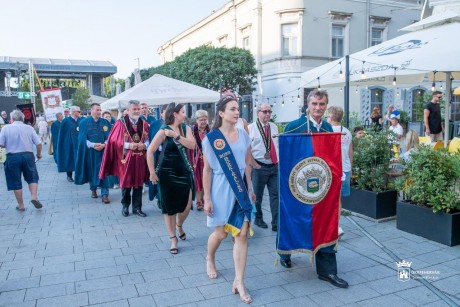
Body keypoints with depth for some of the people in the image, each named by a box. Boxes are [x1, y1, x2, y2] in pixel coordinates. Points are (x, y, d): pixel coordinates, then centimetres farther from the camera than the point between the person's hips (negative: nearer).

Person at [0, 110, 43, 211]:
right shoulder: (29, 128, -1)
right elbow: (38, 144, -3)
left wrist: (10, 145, 17)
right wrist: (39, 154, 15)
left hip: (12, 157, 0)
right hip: (28, 155, 0)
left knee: (16, 182, 10)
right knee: (32, 178, 15)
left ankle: (21, 205, 14)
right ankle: (34, 196, -6)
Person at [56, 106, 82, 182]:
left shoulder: (81, 120, 5)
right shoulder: (66, 121, -4)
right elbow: (62, 133, -1)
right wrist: (61, 145, -3)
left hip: (79, 143, 3)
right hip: (69, 144, -2)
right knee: (69, 159, 5)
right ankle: (69, 176, 17)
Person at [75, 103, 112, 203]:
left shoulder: (105, 123, 5)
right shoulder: (84, 122, 1)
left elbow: (109, 137, 3)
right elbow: (82, 138, -3)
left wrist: (103, 145, -17)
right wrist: (93, 145, -18)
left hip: (103, 151, 0)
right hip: (89, 151, 0)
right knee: (91, 170, 11)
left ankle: (104, 194, -5)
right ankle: (93, 189, 33)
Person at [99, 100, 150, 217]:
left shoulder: (144, 124, 6)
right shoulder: (121, 123, -4)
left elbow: (148, 139, 8)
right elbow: (114, 140, -6)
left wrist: (144, 145, -13)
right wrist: (128, 145, -18)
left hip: (140, 158, 3)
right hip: (126, 158, -3)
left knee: (139, 183, 6)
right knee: (126, 182, 8)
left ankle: (137, 207, 15)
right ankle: (125, 206, 24)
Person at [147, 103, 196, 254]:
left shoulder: (185, 128, 3)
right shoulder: (163, 131, -10)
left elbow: (192, 145, -12)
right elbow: (150, 151, -11)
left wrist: (176, 135, -19)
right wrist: (152, 172, -13)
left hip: (184, 171, 4)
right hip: (167, 173, -4)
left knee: (187, 205, 2)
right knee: (169, 207, 4)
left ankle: (179, 225, 35)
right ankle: (173, 239, 20)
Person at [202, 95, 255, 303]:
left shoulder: (243, 135, 4)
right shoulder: (211, 138, -7)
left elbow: (247, 164, 11)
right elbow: (207, 170, -5)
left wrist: (250, 188, 9)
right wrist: (207, 198, -7)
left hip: (241, 189, 3)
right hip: (221, 190, -3)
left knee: (242, 234, -2)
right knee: (221, 232, 11)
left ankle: (239, 282, 8)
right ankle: (210, 260, 44)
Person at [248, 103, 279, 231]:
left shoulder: (274, 127, 12)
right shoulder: (251, 128, -4)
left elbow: (278, 144, 17)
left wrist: (279, 160, 12)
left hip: (275, 166, 4)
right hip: (259, 167, -4)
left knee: (276, 195, 1)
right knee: (258, 195, 8)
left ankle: (276, 223, 5)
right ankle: (258, 219, 27)